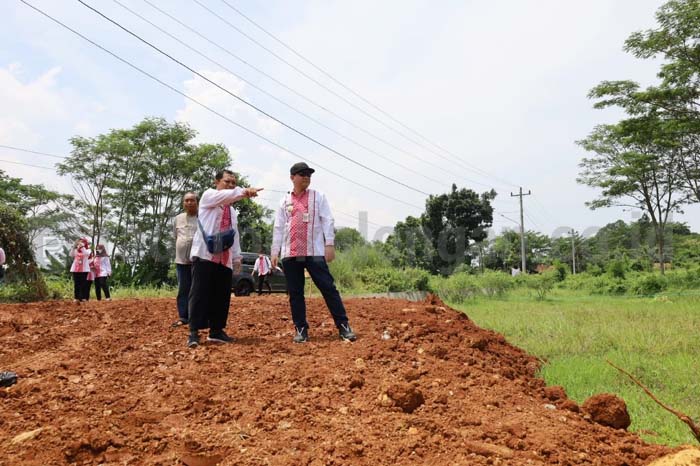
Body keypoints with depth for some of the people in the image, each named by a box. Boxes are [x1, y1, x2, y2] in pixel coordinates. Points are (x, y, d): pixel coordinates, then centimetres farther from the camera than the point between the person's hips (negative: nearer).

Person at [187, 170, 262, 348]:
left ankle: (216, 330, 15)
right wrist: (244, 191, -35)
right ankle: (194, 332, -6)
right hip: (204, 253, -7)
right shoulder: (208, 196, 3)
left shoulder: (232, 211, 24)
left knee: (222, 295, 6)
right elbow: (224, 196, -20)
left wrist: (237, 257, 14)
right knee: (200, 293, -8)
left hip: (224, 258, 7)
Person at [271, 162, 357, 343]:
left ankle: (343, 325, -1)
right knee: (295, 293, 5)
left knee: (328, 288, -4)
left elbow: (327, 220, 1)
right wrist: (275, 251, 5)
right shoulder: (285, 201, 13)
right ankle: (301, 329, 13)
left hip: (315, 252, -2)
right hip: (290, 254, 2)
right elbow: (278, 228, 12)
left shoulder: (318, 196, 8)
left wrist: (329, 244, -9)